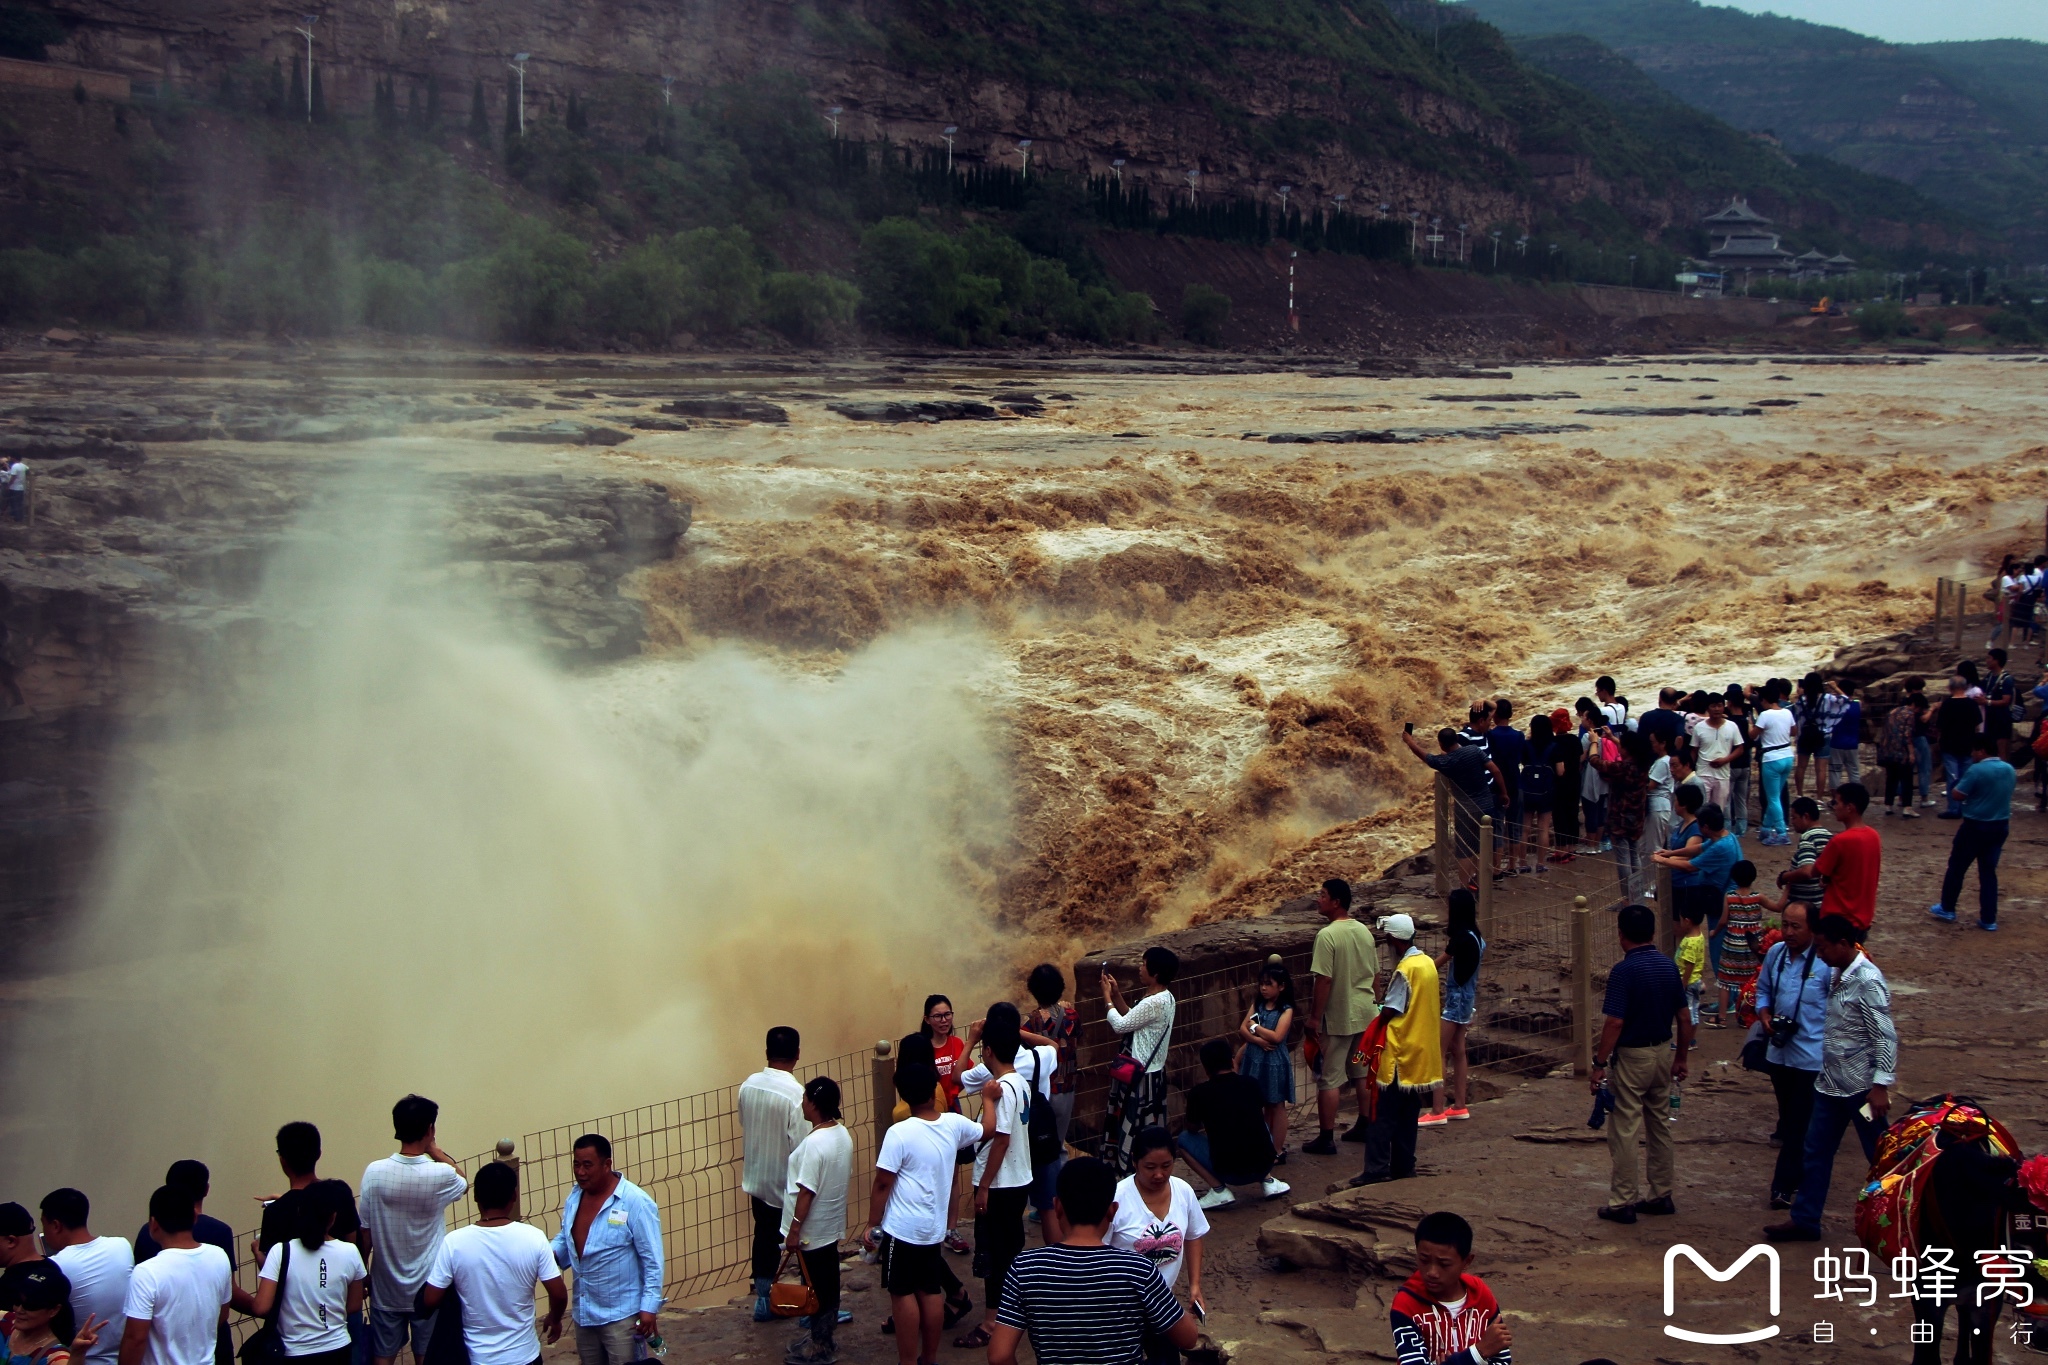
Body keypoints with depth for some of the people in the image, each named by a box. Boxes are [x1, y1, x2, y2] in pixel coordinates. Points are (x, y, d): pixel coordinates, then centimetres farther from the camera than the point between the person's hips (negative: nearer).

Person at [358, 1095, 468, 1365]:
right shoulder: (441, 1175, -15)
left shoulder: (375, 1172, -13)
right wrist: (433, 1149, 3)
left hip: (386, 1289, 1)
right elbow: (463, 1180, 11)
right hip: (428, 1288, -1)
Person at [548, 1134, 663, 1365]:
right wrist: (550, 1253, -6)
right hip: (584, 1313, 7)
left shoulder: (635, 1203, -18)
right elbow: (565, 1240, 17)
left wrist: (649, 1308, -19)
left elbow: (653, 1261, -15)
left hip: (622, 1315, -7)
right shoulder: (574, 1198, 3)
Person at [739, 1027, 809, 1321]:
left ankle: (763, 1303, 26)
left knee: (765, 1239, 18)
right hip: (788, 1186, -6)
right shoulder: (796, 1094, -25)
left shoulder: (748, 1086, -5)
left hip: (757, 1180, 6)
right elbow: (801, 1146, -22)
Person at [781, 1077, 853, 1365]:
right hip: (832, 1225, 8)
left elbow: (806, 1192, -25)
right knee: (829, 1284, 18)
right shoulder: (843, 1134, 1)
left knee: (817, 1287, 4)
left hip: (813, 1230, -8)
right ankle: (823, 1338, 30)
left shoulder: (815, 1143, -26)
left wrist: (794, 1229, -18)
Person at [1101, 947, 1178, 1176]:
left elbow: (1120, 1025, -18)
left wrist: (1107, 997, -5)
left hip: (1141, 1077, -10)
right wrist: (1117, 995, 6)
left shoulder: (1154, 1003, -26)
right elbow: (1132, 1020, 14)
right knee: (1147, 1131, 17)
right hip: (1151, 1072, 10)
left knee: (1134, 1130, 0)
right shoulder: (1164, 998, 6)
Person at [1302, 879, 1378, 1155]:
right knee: (1363, 1072, 20)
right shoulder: (1364, 932, 5)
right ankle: (1364, 1127, 29)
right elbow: (1375, 973, 12)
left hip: (1338, 1017, -8)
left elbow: (1324, 979, -21)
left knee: (1329, 1078, -1)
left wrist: (1315, 1017, -15)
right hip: (1366, 1013, 8)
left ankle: (1326, 1139, 2)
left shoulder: (1328, 935, -19)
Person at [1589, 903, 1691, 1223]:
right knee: (1660, 1126, 17)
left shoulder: (1624, 971, -18)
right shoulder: (1669, 966, 2)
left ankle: (1622, 1202, 3)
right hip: (1663, 1052, 7)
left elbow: (1615, 1023, -22)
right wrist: (1680, 1058, 17)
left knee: (1624, 1131, 0)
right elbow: (1684, 1018, 7)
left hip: (1632, 1056, -7)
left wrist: (1599, 1064, -16)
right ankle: (1662, 1195, 23)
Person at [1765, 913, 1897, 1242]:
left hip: (1861, 1087, -9)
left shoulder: (1867, 981, -19)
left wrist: (1880, 1086, -24)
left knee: (1880, 1158, 4)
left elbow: (1885, 1038, -21)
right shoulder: (1838, 977, 8)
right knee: (1816, 1152, 12)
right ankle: (1804, 1219, 19)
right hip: (1830, 1084, 9)